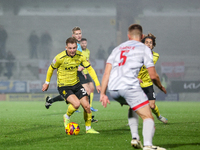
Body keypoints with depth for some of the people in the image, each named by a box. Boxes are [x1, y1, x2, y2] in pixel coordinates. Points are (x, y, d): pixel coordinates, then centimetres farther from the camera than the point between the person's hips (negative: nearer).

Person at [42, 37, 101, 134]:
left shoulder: (80, 56, -7)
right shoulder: (60, 58, -20)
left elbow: (90, 69, 2)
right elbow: (51, 69, -2)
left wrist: (97, 83, -4)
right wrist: (47, 83, 9)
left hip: (76, 84, 5)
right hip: (63, 86, -5)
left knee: (86, 106, -2)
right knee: (76, 103, -26)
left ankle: (88, 128, 17)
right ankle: (67, 117, 6)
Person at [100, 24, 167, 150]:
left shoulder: (118, 48, 25)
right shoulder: (144, 49, 10)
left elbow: (107, 72, 15)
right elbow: (153, 75, 6)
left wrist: (103, 93, 13)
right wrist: (161, 88, 24)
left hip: (113, 89, 6)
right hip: (130, 86, -6)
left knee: (133, 106, 33)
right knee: (148, 117, -3)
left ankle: (135, 138, 17)